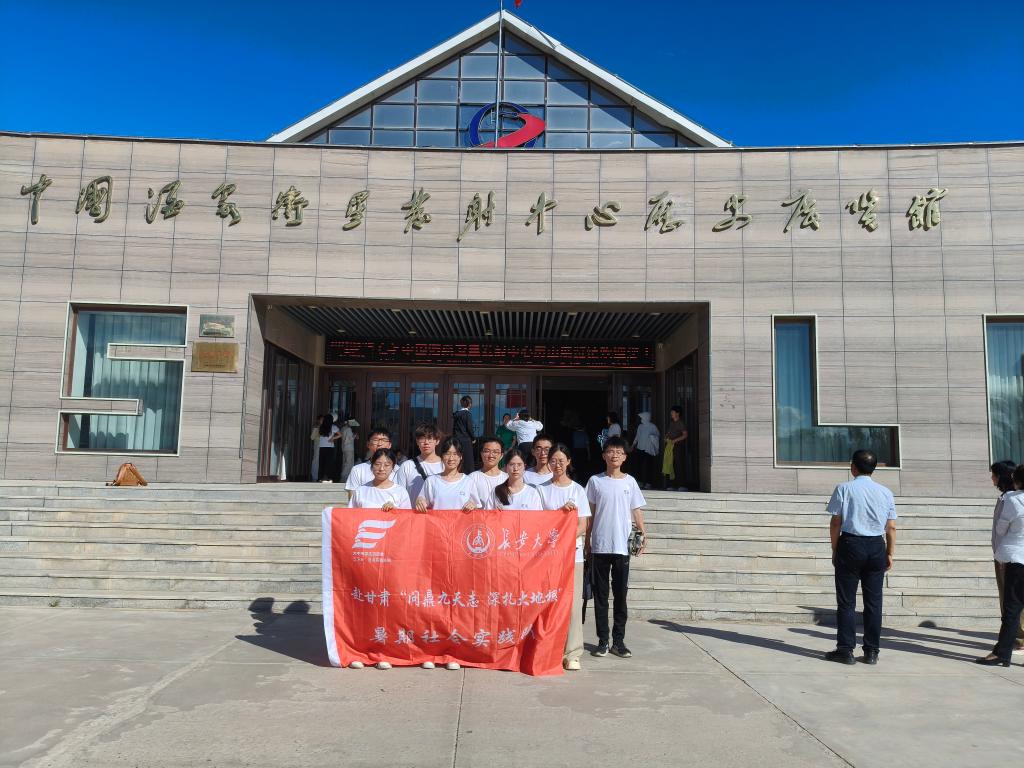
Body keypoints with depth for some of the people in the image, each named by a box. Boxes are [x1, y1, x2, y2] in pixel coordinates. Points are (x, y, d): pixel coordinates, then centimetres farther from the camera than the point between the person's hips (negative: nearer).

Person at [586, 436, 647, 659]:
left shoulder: (629, 482, 6)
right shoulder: (595, 481, 3)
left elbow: (636, 511, 6)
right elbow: (590, 513, 6)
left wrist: (643, 532, -8)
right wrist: (586, 540, 3)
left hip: (622, 547, 1)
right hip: (599, 546, 0)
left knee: (621, 595, 5)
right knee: (600, 595, 5)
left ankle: (618, 641, 14)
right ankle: (602, 641, 12)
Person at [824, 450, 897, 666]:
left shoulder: (844, 489, -4)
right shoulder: (885, 492, 6)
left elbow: (836, 522, -5)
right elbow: (891, 528, 5)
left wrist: (835, 550, 3)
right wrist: (890, 553, 13)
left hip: (850, 544, -3)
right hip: (877, 547, 3)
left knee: (847, 601, 3)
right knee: (874, 601, 9)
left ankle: (846, 650, 4)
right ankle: (872, 652, 12)